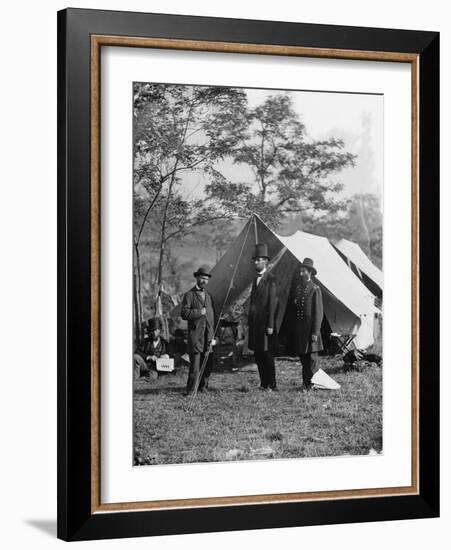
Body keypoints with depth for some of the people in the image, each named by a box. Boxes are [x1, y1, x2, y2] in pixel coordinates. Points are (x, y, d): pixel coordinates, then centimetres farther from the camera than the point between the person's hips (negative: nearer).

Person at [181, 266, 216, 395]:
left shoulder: (209, 295, 18)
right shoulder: (189, 295, 1)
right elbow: (184, 314, -8)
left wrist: (213, 336, 14)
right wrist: (199, 312, -14)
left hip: (208, 334, 5)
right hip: (195, 333, -5)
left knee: (208, 363, 4)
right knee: (195, 361, -9)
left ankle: (203, 387, 16)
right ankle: (191, 390, -5)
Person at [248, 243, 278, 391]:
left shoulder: (271, 279, -9)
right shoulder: (256, 279, 16)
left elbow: (272, 303, -13)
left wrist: (270, 325, -16)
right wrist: (250, 322, 15)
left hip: (265, 323, -8)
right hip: (255, 323, 8)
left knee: (267, 354, -4)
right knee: (258, 354, 10)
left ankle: (272, 385, 3)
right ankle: (264, 384, 18)